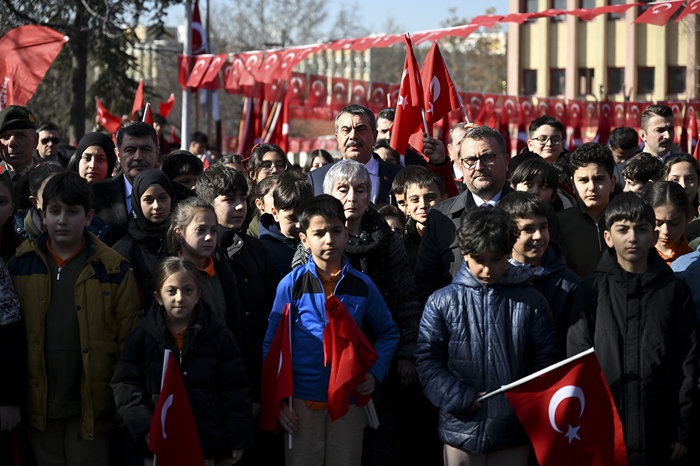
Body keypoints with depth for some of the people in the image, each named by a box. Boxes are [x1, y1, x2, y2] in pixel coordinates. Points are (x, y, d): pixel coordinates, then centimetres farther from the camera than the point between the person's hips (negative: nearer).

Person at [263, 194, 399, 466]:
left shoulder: (362, 285, 5)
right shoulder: (292, 284, -1)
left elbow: (388, 334, 16)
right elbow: (272, 344, 2)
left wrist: (375, 373, 0)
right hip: (302, 403, -1)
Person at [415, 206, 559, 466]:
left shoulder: (531, 303, 4)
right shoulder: (442, 302, 2)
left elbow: (545, 362, 7)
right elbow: (427, 360, 0)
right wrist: (459, 397, -12)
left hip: (512, 436, 0)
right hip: (461, 433, 0)